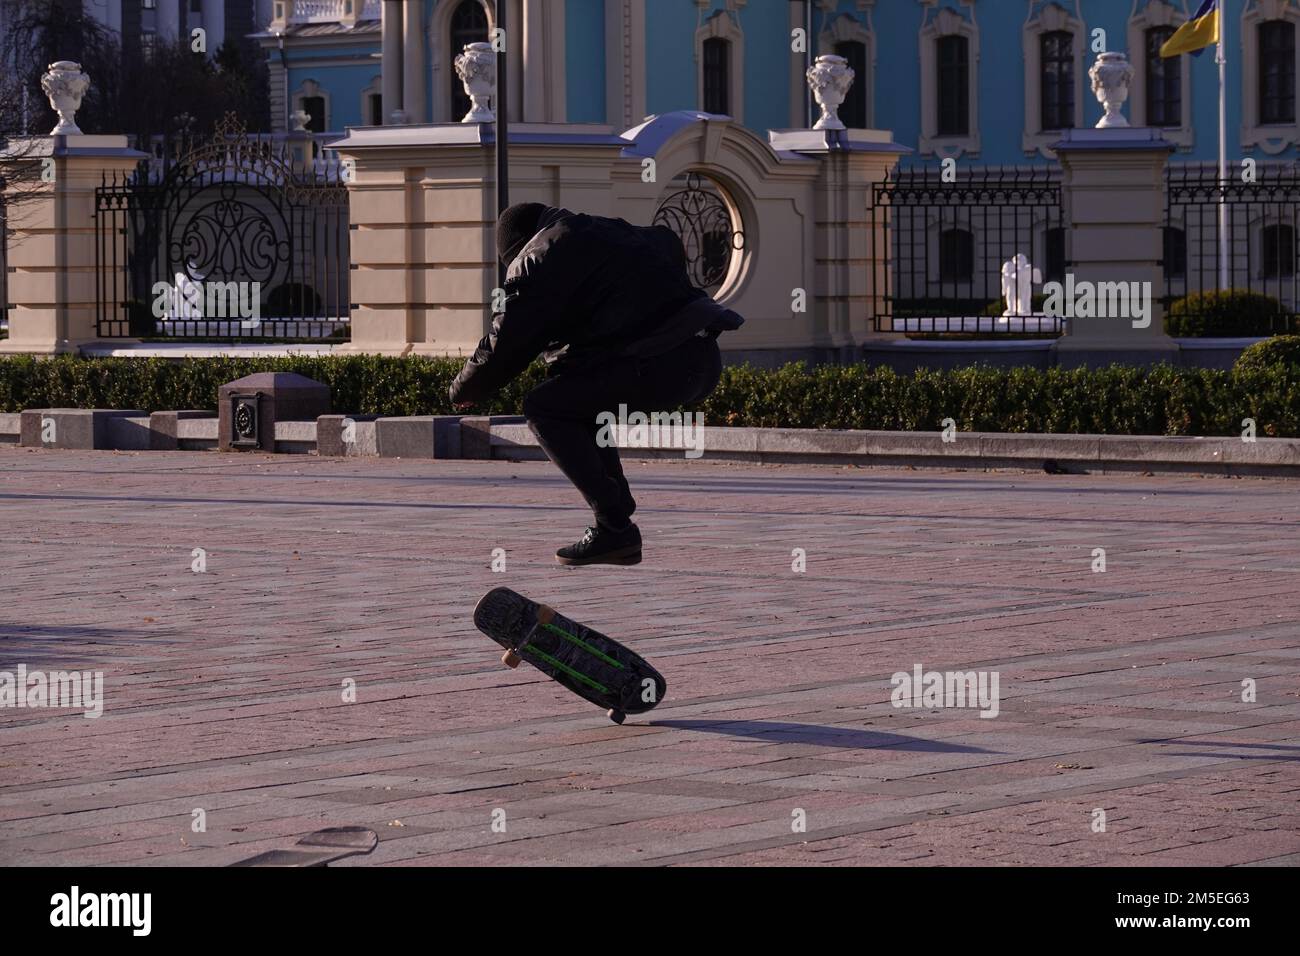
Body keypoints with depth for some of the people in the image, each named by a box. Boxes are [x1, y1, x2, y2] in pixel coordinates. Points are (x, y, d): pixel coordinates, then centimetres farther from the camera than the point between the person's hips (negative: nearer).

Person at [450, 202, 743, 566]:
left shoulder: (537, 261, 2)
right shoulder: (608, 231, 26)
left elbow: (505, 346, 3)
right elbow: (669, 244, 47)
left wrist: (464, 392, 20)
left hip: (661, 368, -9)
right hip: (705, 360, 9)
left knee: (544, 408, 2)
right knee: (577, 403, 24)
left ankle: (614, 529, -5)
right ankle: (617, 526, 19)